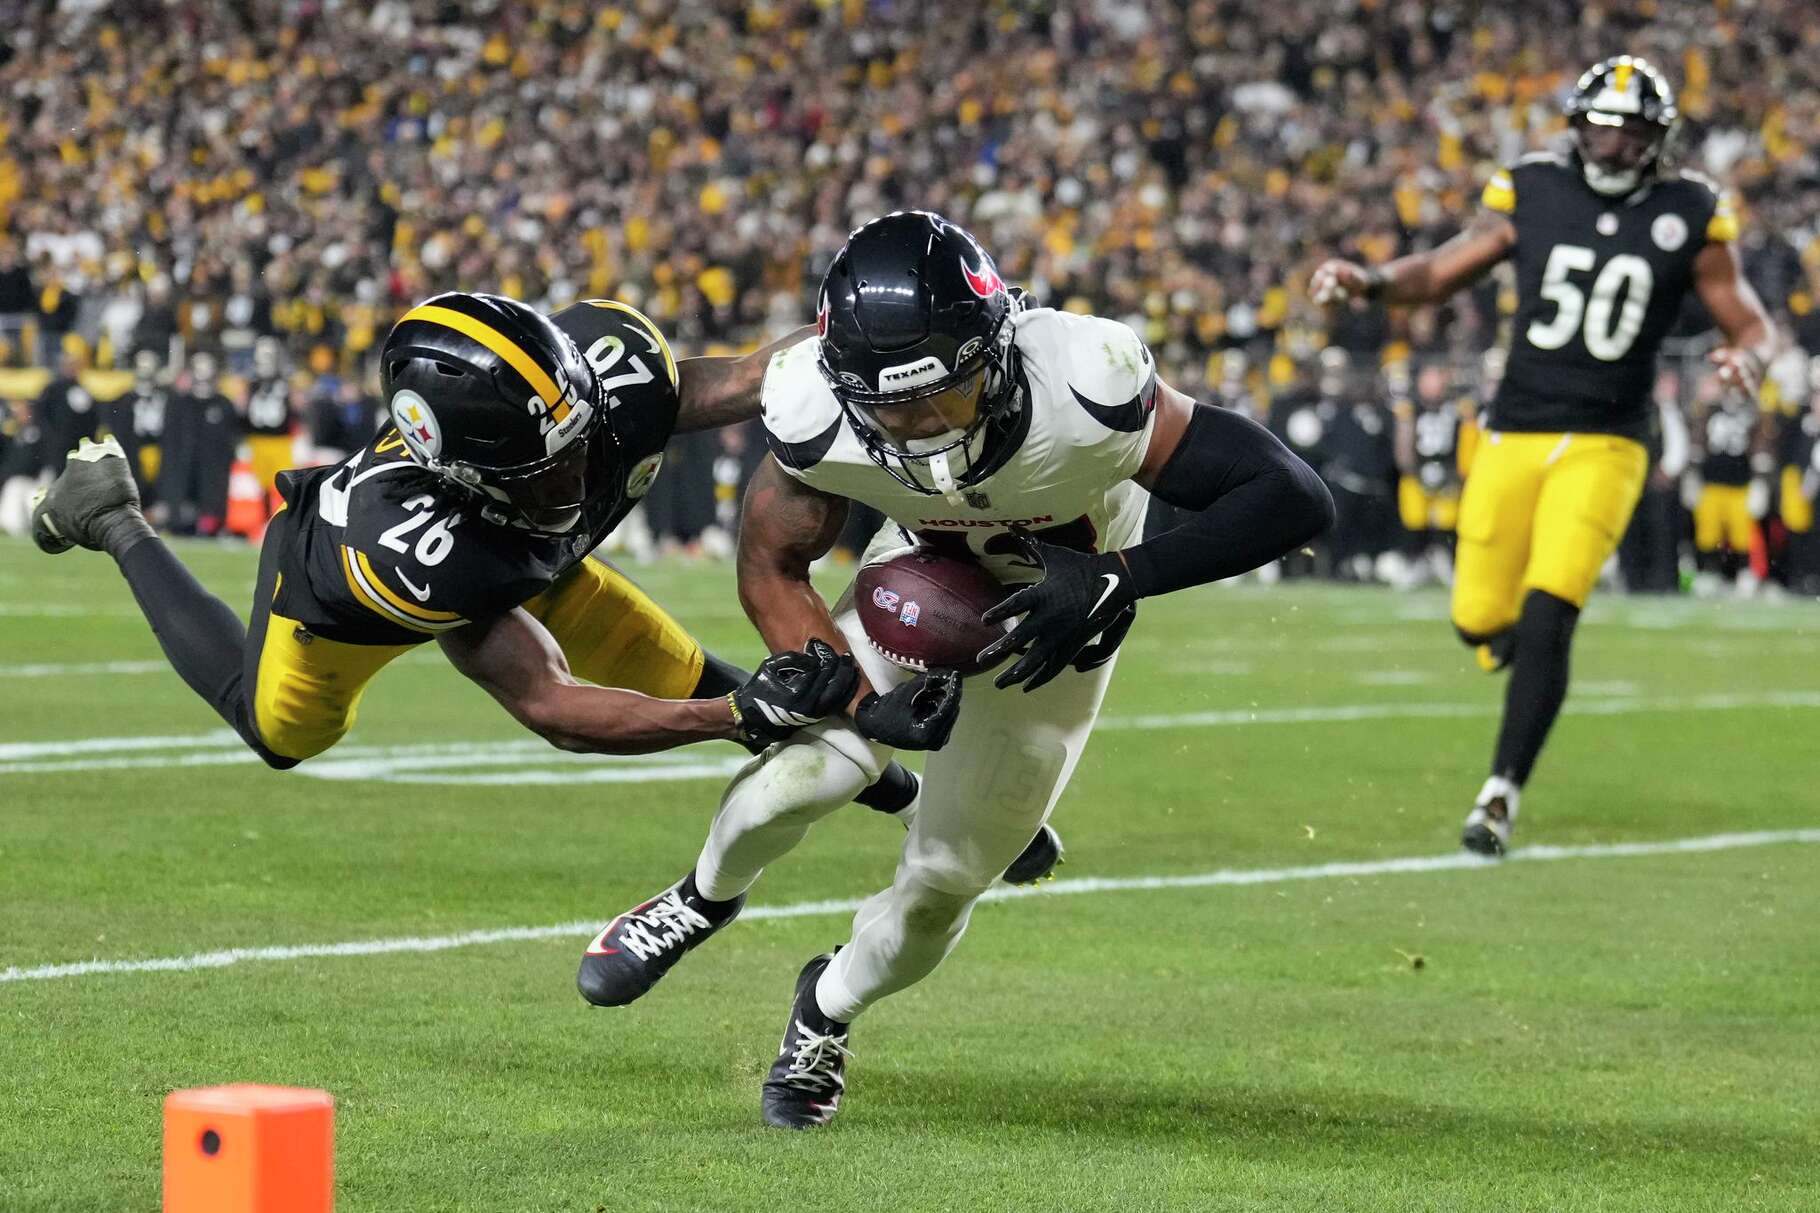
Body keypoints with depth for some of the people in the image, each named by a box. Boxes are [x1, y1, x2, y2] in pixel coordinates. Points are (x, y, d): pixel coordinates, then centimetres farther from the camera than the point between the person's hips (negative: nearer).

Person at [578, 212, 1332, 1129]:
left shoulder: (1083, 392, -43)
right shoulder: (818, 415, -35)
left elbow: (1294, 500, -37)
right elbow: (773, 572, -15)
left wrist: (1119, 580, -44)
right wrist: (865, 704, -29)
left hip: (1059, 603, -1)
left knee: (949, 872, 0)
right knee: (817, 762, -18)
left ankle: (828, 1012, 33)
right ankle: (703, 899, 18)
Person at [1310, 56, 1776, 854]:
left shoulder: (1688, 218, -1)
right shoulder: (1532, 195, 1)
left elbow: (1749, 324, 7)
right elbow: (1439, 274, 7)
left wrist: (1747, 358, -17)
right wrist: (1369, 283, -12)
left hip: (1603, 447, -2)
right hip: (1514, 433, 2)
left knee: (1546, 622, -15)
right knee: (1481, 621, 2)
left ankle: (1502, 796, -6)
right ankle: (1529, 640, 39)